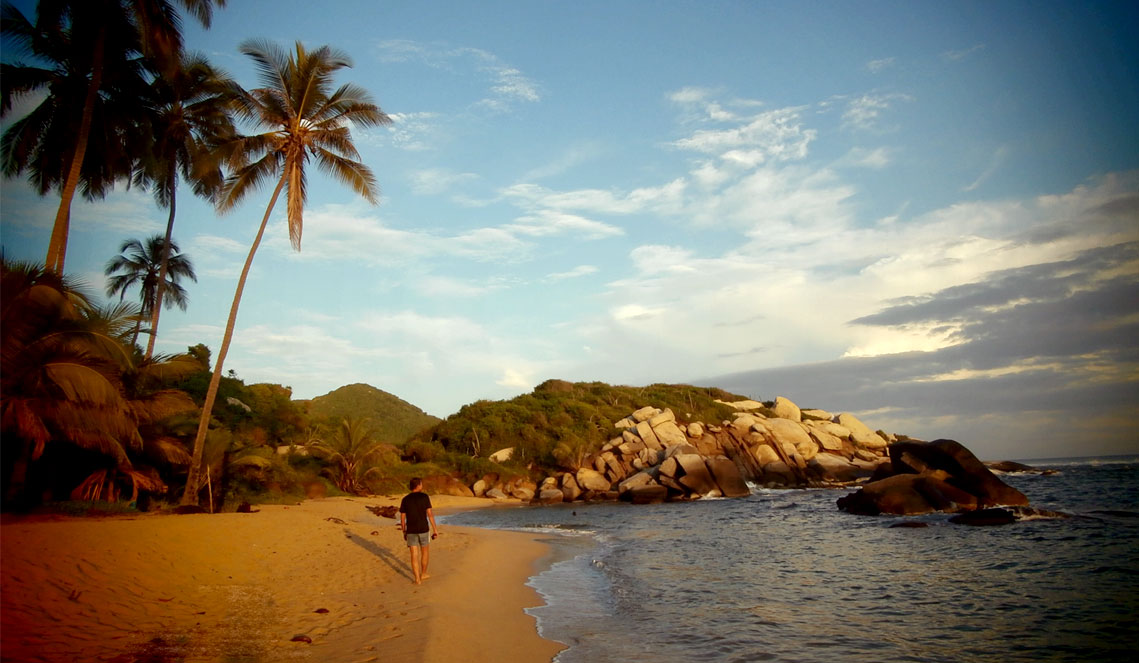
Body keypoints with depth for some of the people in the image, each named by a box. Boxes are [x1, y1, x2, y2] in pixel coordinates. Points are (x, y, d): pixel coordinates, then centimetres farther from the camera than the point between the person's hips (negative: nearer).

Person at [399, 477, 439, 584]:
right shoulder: (424, 496, -9)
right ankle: (423, 574, 31)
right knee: (425, 552, 20)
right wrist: (435, 529, -6)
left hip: (411, 531, 2)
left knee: (414, 556, 8)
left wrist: (404, 532, 16)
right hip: (423, 529, -2)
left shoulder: (405, 499, -1)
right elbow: (430, 514, -11)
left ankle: (418, 579, 6)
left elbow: (402, 518, 3)